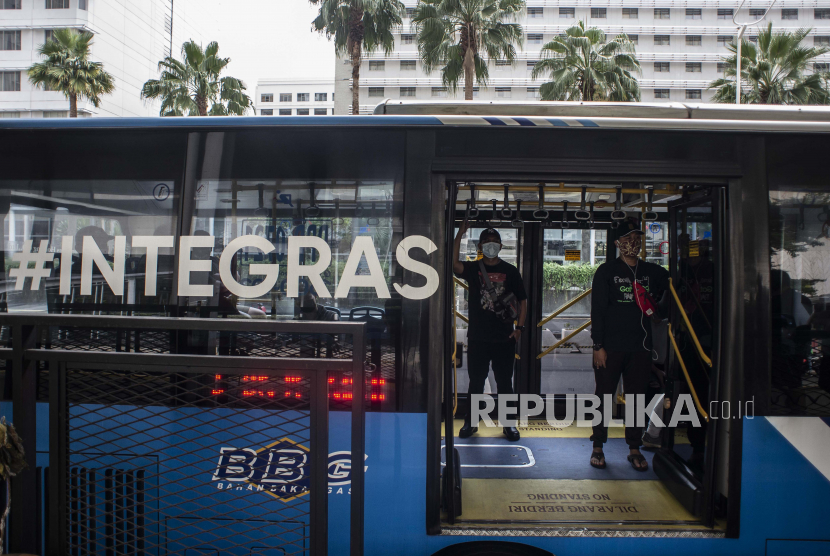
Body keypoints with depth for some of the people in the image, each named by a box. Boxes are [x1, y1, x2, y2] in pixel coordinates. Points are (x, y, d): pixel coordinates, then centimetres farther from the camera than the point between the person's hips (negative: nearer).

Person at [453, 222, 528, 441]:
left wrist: (519, 327, -3)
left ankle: (509, 424, 21)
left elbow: (522, 300, 7)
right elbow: (454, 265, -20)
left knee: (504, 382, 8)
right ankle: (471, 422, 22)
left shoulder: (510, 270, 4)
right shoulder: (473, 268, 2)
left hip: (504, 338, 0)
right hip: (477, 338, 0)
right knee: (476, 382, 9)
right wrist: (460, 234, -24)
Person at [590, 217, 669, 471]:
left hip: (640, 347, 3)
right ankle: (598, 447, 15)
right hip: (611, 347, -3)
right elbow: (597, 310, -5)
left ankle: (634, 449, 20)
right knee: (604, 397, 4)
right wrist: (598, 345, -10)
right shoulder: (606, 271, -1)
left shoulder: (653, 272, 9)